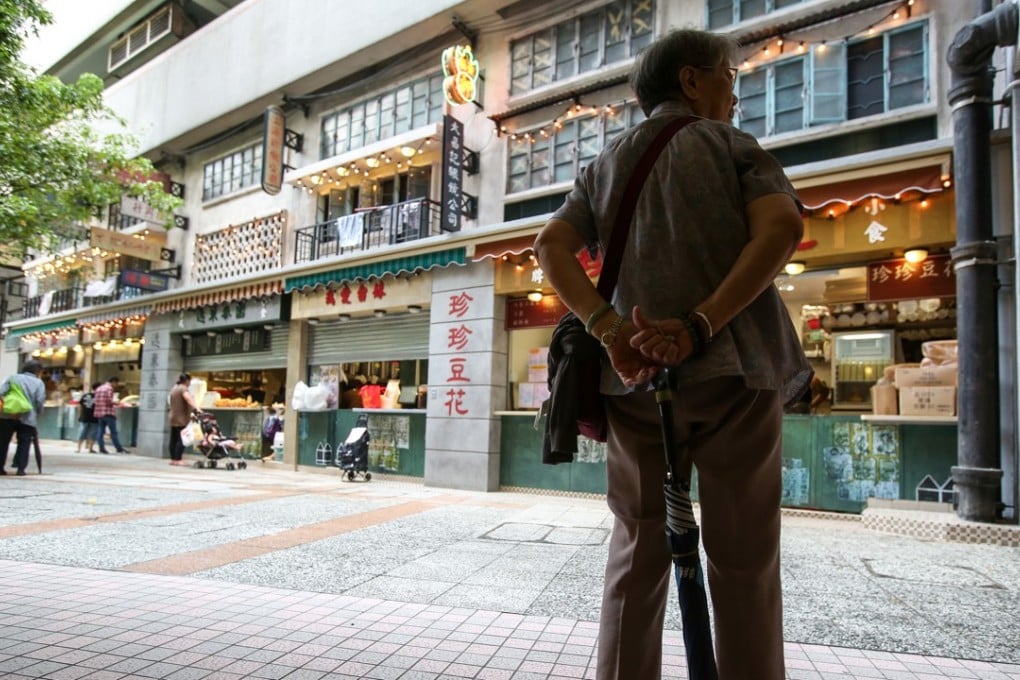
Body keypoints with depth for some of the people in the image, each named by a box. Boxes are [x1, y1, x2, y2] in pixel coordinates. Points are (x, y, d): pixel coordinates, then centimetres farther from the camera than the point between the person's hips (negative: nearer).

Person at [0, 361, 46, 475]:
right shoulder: (38, 383, 4)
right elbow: (40, 400, -6)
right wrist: (37, 413, 9)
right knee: (24, 444, 5)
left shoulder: (13, 378, 10)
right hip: (28, 418, -2)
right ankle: (21, 468, 0)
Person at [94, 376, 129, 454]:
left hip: (99, 413, 8)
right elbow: (109, 400, -19)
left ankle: (102, 448, 4)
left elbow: (96, 400, 17)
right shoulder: (109, 388, -10)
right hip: (108, 413, -8)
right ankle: (119, 448, -3)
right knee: (113, 432, -5)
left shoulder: (99, 388, 17)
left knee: (101, 431, 7)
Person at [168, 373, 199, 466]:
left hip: (172, 418, 10)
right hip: (181, 419, -10)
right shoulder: (183, 389, -11)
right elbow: (188, 398, -29)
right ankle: (178, 460, -9)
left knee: (173, 439, 9)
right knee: (181, 439, -8)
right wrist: (196, 408, -42)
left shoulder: (174, 388, 18)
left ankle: (173, 459, 12)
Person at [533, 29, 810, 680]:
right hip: (733, 368, -3)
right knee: (743, 559, 5)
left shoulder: (605, 164, 19)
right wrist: (700, 326, -19)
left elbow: (552, 245, 3)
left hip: (634, 375, 4)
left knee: (637, 549, 12)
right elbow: (781, 227, -10)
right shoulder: (732, 143, 9)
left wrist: (606, 326, -10)